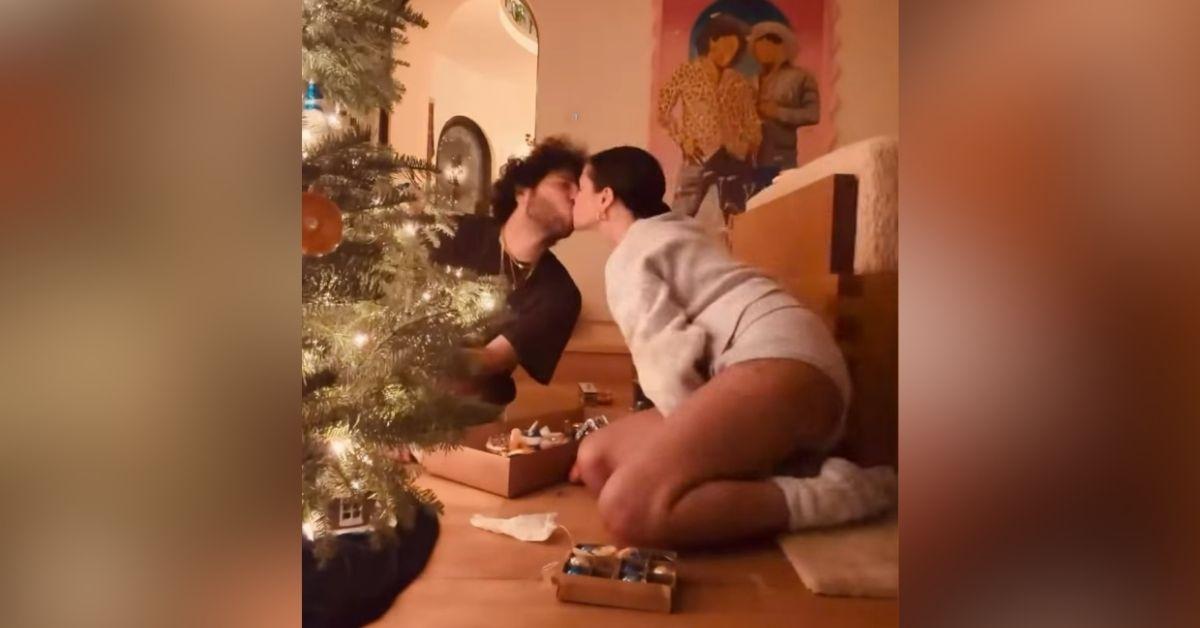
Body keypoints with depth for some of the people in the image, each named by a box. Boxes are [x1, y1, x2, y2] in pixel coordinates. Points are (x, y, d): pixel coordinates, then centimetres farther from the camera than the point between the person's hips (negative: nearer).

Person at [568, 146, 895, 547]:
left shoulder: (626, 258, 1)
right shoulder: (665, 235, 29)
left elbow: (670, 356, -11)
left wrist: (692, 446, -5)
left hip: (780, 365, -10)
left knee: (626, 509, -25)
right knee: (596, 459, 4)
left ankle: (827, 497, -18)